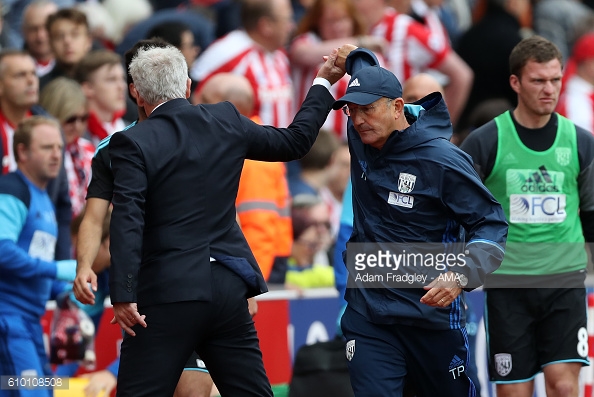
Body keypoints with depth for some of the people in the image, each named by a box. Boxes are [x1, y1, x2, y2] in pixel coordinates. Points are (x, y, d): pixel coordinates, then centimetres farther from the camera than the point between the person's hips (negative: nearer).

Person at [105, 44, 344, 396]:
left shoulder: (132, 144, -7)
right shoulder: (226, 121, 6)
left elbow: (128, 223, -16)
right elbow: (295, 141, 19)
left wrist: (123, 296, -18)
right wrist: (323, 83, 32)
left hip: (169, 293, -5)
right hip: (228, 288, 5)